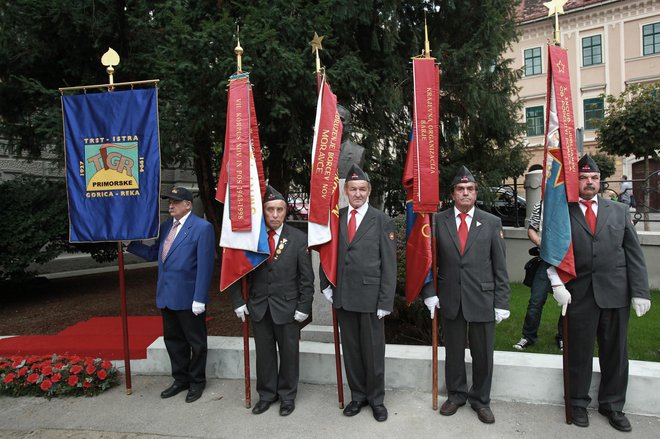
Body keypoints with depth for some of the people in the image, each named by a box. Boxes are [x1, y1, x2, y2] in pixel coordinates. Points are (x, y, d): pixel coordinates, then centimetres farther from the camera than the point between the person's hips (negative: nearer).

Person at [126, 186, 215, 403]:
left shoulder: (202, 227, -12)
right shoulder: (166, 226, 11)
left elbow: (205, 266, -16)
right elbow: (154, 253, 13)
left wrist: (200, 298, -19)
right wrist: (129, 244, 3)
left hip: (188, 297, -7)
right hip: (166, 295, 7)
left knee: (195, 342, 9)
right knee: (173, 339, 18)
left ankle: (196, 382, 27)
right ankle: (180, 379, 35)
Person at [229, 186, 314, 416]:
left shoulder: (298, 238, -6)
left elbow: (307, 277, -5)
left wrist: (304, 307, -8)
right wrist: (238, 302, -2)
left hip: (287, 307, -1)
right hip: (258, 307, 2)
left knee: (288, 353, 11)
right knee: (264, 353, 14)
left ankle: (287, 395, 30)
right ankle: (267, 394, 33)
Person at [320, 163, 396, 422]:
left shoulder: (382, 221, -4)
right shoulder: (335, 218, 5)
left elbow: (389, 265, -5)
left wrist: (385, 301, -9)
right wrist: (326, 284, 3)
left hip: (370, 296, -3)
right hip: (343, 296, 3)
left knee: (373, 350, 9)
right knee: (350, 349, 14)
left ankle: (376, 398, 29)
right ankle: (358, 395, 32)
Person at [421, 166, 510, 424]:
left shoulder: (492, 223, 1)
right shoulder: (438, 221, 1)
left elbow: (500, 266, 0)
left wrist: (502, 302, -3)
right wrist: (429, 293, -3)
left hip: (483, 299, 0)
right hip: (450, 300, 0)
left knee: (483, 353, 11)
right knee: (453, 352, 14)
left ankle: (480, 399, 32)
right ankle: (455, 395, 34)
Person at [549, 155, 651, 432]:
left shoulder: (619, 211, 8)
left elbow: (634, 254, 6)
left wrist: (640, 291, 0)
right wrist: (557, 284, -11)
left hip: (616, 294, 2)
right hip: (579, 295, -2)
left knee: (615, 353, 12)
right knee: (579, 353, 9)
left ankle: (612, 405, 31)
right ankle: (579, 403, 28)